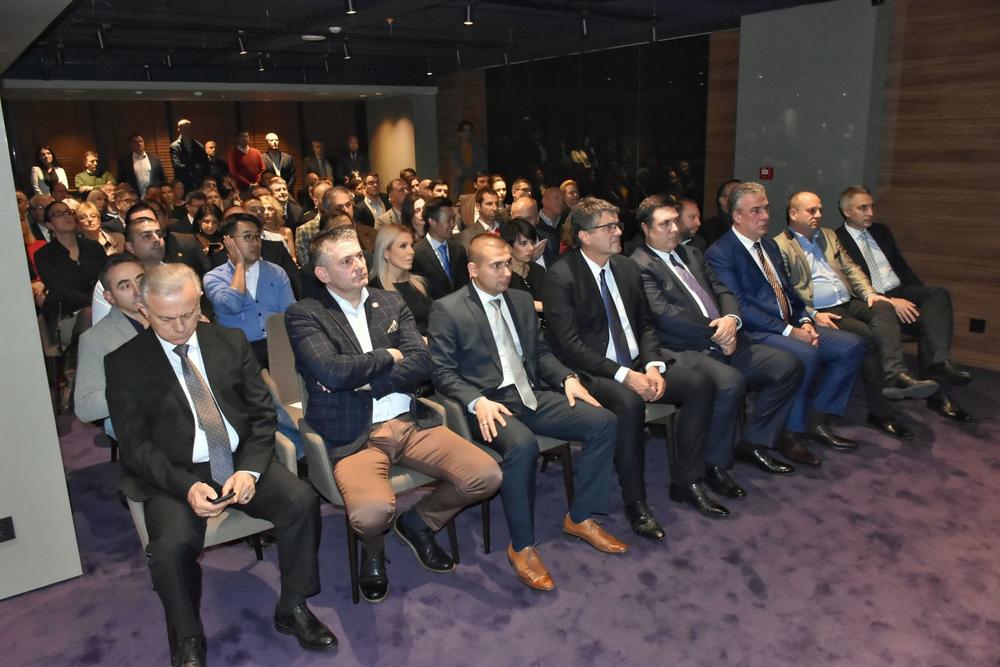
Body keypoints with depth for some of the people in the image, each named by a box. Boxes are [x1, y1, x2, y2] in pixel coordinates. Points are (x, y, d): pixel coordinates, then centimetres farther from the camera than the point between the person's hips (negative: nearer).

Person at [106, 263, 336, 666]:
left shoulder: (231, 342, 7)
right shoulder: (124, 363, 0)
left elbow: (263, 412, 5)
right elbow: (135, 444, -4)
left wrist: (250, 469, -13)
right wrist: (186, 486, -20)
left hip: (243, 463, 2)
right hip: (174, 477, -2)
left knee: (302, 500, -23)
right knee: (172, 544, -30)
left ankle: (292, 609, -2)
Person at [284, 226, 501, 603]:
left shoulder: (391, 302, 14)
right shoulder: (304, 315, 0)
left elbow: (421, 364, 3)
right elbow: (331, 372, -16)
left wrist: (361, 380, -9)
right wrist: (387, 356, -2)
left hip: (410, 422, 5)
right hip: (353, 435, -4)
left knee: (486, 476, -12)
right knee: (372, 512, -32)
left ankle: (418, 522, 18)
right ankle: (373, 552, 9)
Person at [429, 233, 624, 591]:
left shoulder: (521, 300, 16)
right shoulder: (447, 310, -3)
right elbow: (443, 371, -7)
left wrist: (568, 378, 2)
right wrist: (477, 402, -23)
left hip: (533, 394, 7)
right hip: (488, 403, -6)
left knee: (604, 421, -11)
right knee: (523, 445, -37)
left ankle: (580, 517, 4)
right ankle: (522, 546, -15)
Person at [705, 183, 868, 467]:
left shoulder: (769, 244, 19)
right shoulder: (719, 253, -9)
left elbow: (787, 290, 22)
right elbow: (740, 307, -17)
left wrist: (804, 320, 2)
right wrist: (788, 330, -19)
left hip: (791, 326, 9)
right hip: (756, 333, -9)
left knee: (853, 345, -4)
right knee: (806, 355, -34)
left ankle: (818, 421, 5)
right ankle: (790, 433, -14)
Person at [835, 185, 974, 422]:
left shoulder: (881, 231, 19)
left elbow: (901, 265, 20)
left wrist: (921, 295, 3)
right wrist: (889, 301, -23)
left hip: (902, 292, 6)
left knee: (938, 293, -25)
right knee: (924, 322, -30)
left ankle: (940, 362, -37)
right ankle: (937, 392, -26)